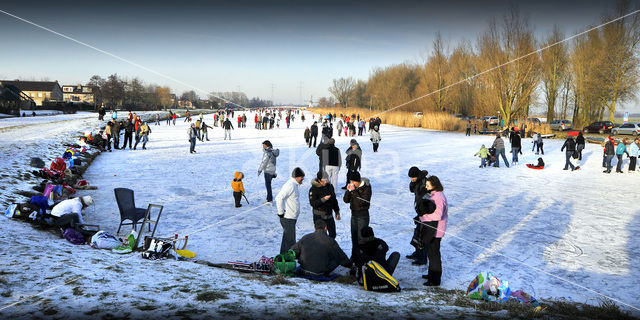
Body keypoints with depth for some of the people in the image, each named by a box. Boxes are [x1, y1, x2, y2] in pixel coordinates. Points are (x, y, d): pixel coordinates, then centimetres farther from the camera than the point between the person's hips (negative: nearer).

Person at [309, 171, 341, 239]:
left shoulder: (330, 186, 6)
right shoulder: (314, 189, -11)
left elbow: (334, 200, 16)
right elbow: (312, 203, -17)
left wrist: (337, 212, 17)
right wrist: (323, 199, -27)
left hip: (329, 215, 5)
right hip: (319, 216, -5)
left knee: (333, 234, 9)